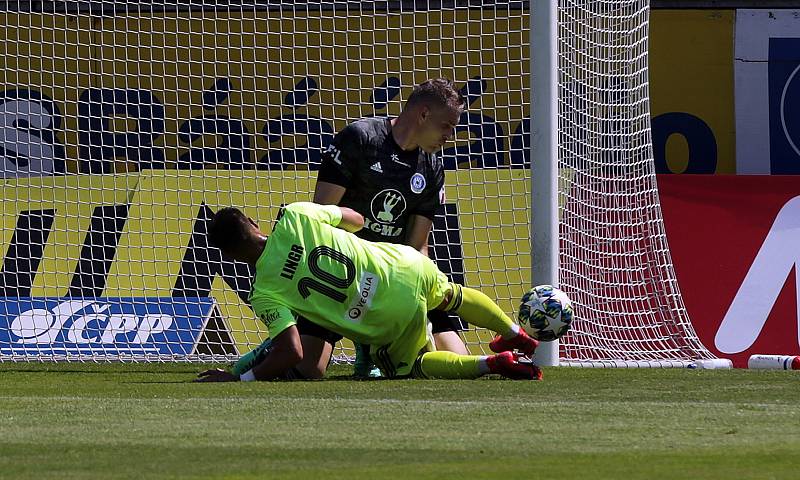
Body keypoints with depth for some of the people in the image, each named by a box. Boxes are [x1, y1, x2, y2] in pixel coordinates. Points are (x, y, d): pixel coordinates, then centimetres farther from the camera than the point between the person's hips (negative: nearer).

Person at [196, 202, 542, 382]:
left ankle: (491, 364, 14)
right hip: (407, 265, 3)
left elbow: (292, 354, -17)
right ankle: (517, 336, 53)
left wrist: (239, 380, -10)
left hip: (394, 319, -3)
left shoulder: (265, 296, -12)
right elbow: (356, 219, 10)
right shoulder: (295, 216, -6)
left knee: (409, 368, 29)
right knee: (453, 296, 38)